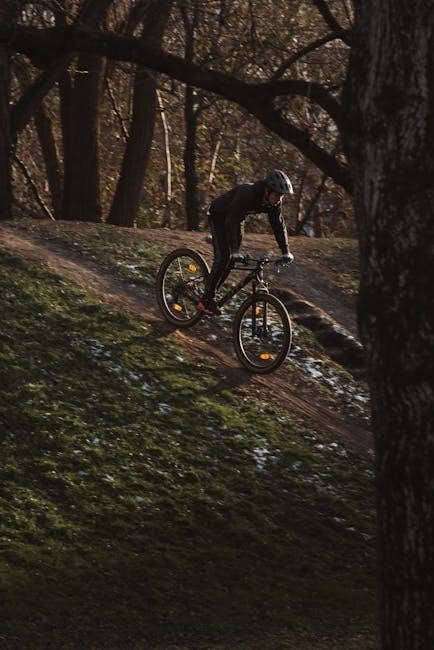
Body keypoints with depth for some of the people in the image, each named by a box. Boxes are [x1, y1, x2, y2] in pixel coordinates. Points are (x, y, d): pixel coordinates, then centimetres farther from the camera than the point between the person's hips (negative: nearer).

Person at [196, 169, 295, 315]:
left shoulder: (274, 202, -19)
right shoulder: (246, 194, -40)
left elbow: (278, 225, -11)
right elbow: (232, 222, -44)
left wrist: (286, 252, -18)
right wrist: (235, 251, -51)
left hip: (237, 217, 7)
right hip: (218, 216, -7)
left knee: (231, 259, 2)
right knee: (223, 257, -17)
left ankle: (210, 294, 15)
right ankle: (206, 300, -12)